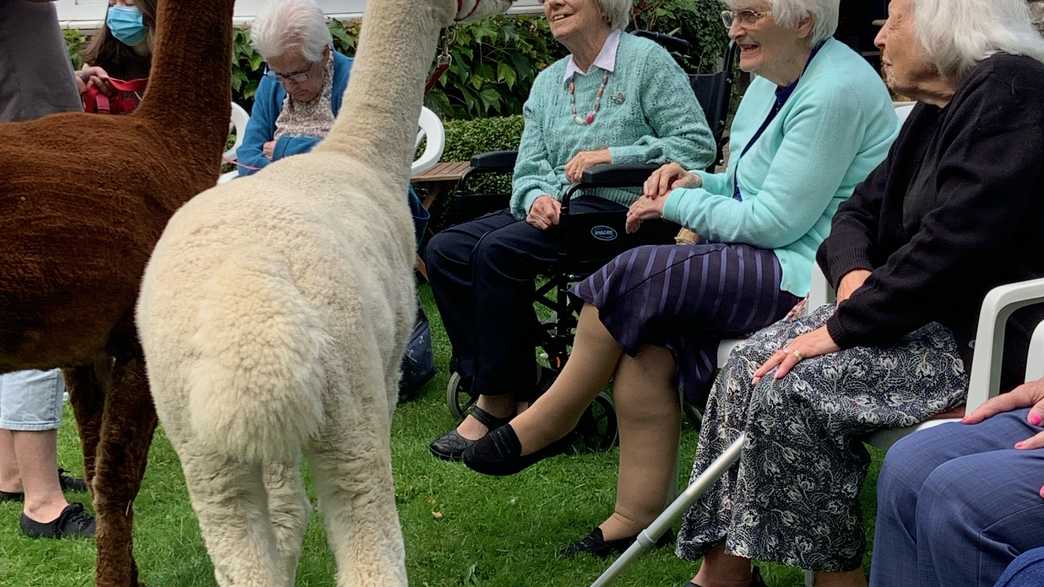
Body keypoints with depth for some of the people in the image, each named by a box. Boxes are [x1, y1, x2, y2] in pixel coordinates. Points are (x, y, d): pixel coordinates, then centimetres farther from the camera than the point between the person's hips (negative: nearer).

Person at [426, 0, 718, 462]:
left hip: (622, 210, -7)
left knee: (497, 249, -28)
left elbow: (698, 144, -9)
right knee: (445, 250, -13)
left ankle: (498, 401, -17)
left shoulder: (647, 60, -1)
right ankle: (489, 383, -12)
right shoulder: (547, 83, 19)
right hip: (557, 208, 7)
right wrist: (536, 197, -11)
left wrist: (612, 155, -15)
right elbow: (528, 170, 13)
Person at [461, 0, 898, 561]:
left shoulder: (833, 91, -16)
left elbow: (776, 220, -19)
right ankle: (638, 515, -8)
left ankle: (544, 425, 2)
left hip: (806, 278, -9)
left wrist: (678, 203, -7)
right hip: (768, 263, 9)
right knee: (646, 344, -13)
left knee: (634, 276, -17)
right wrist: (696, 182, 4)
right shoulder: (773, 81, 15)